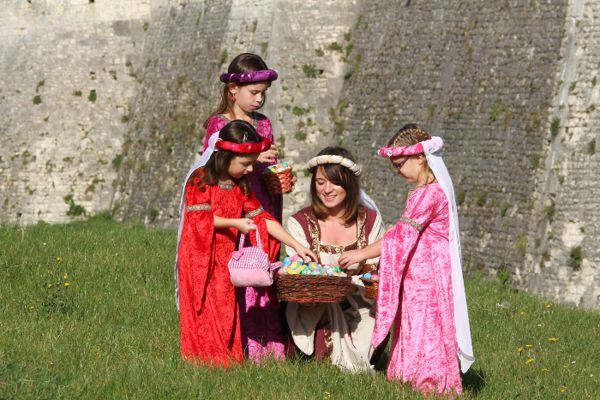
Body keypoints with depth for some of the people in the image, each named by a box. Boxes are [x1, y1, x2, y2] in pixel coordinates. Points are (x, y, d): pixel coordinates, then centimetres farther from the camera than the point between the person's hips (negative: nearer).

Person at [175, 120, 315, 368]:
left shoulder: (241, 187, 11)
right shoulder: (201, 180, -9)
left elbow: (262, 218, 10)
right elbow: (200, 218, -17)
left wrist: (296, 245, 3)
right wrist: (234, 223, -20)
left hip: (225, 258, 7)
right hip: (199, 258, -6)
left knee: (226, 311, 5)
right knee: (204, 313, -6)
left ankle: (225, 361, 8)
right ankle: (203, 360, -3)